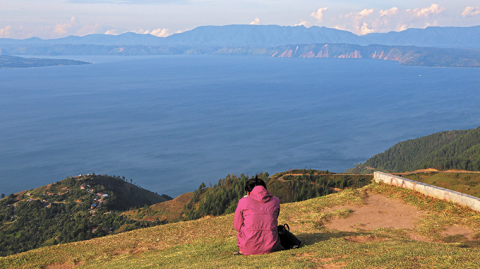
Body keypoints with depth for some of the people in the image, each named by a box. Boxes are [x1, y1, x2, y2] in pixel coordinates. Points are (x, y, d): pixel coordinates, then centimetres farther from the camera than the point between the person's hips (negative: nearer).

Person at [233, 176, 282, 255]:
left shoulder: (243, 201, 1)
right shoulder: (275, 201, 8)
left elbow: (237, 227, 11)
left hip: (250, 248, -2)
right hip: (271, 247, 2)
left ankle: (242, 251, 22)